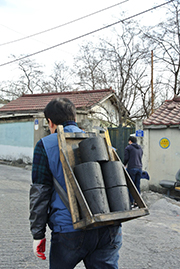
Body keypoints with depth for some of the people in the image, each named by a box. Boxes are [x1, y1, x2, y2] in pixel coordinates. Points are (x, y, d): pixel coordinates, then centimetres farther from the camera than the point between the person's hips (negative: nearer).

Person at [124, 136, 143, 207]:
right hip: (139, 168, 6)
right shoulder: (140, 149, 18)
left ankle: (132, 202, -2)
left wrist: (124, 165, 15)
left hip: (131, 168, -6)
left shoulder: (128, 148, 0)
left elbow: (126, 158, -3)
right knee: (137, 186, 10)